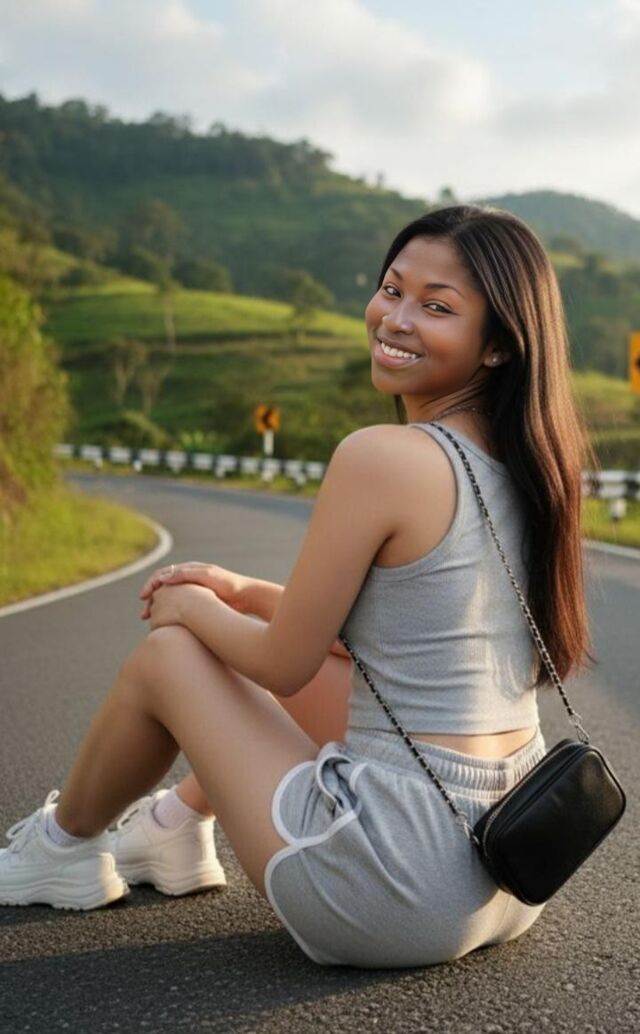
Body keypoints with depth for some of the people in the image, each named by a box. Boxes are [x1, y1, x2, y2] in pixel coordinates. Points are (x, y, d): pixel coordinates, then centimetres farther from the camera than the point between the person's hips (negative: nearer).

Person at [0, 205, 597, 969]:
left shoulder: (379, 456, -20)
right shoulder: (523, 464, 5)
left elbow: (285, 666, -11)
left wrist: (193, 609, 9)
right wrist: (244, 593, 17)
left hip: (395, 903, -8)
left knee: (166, 652, 10)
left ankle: (62, 847, 36)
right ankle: (177, 829, 44)